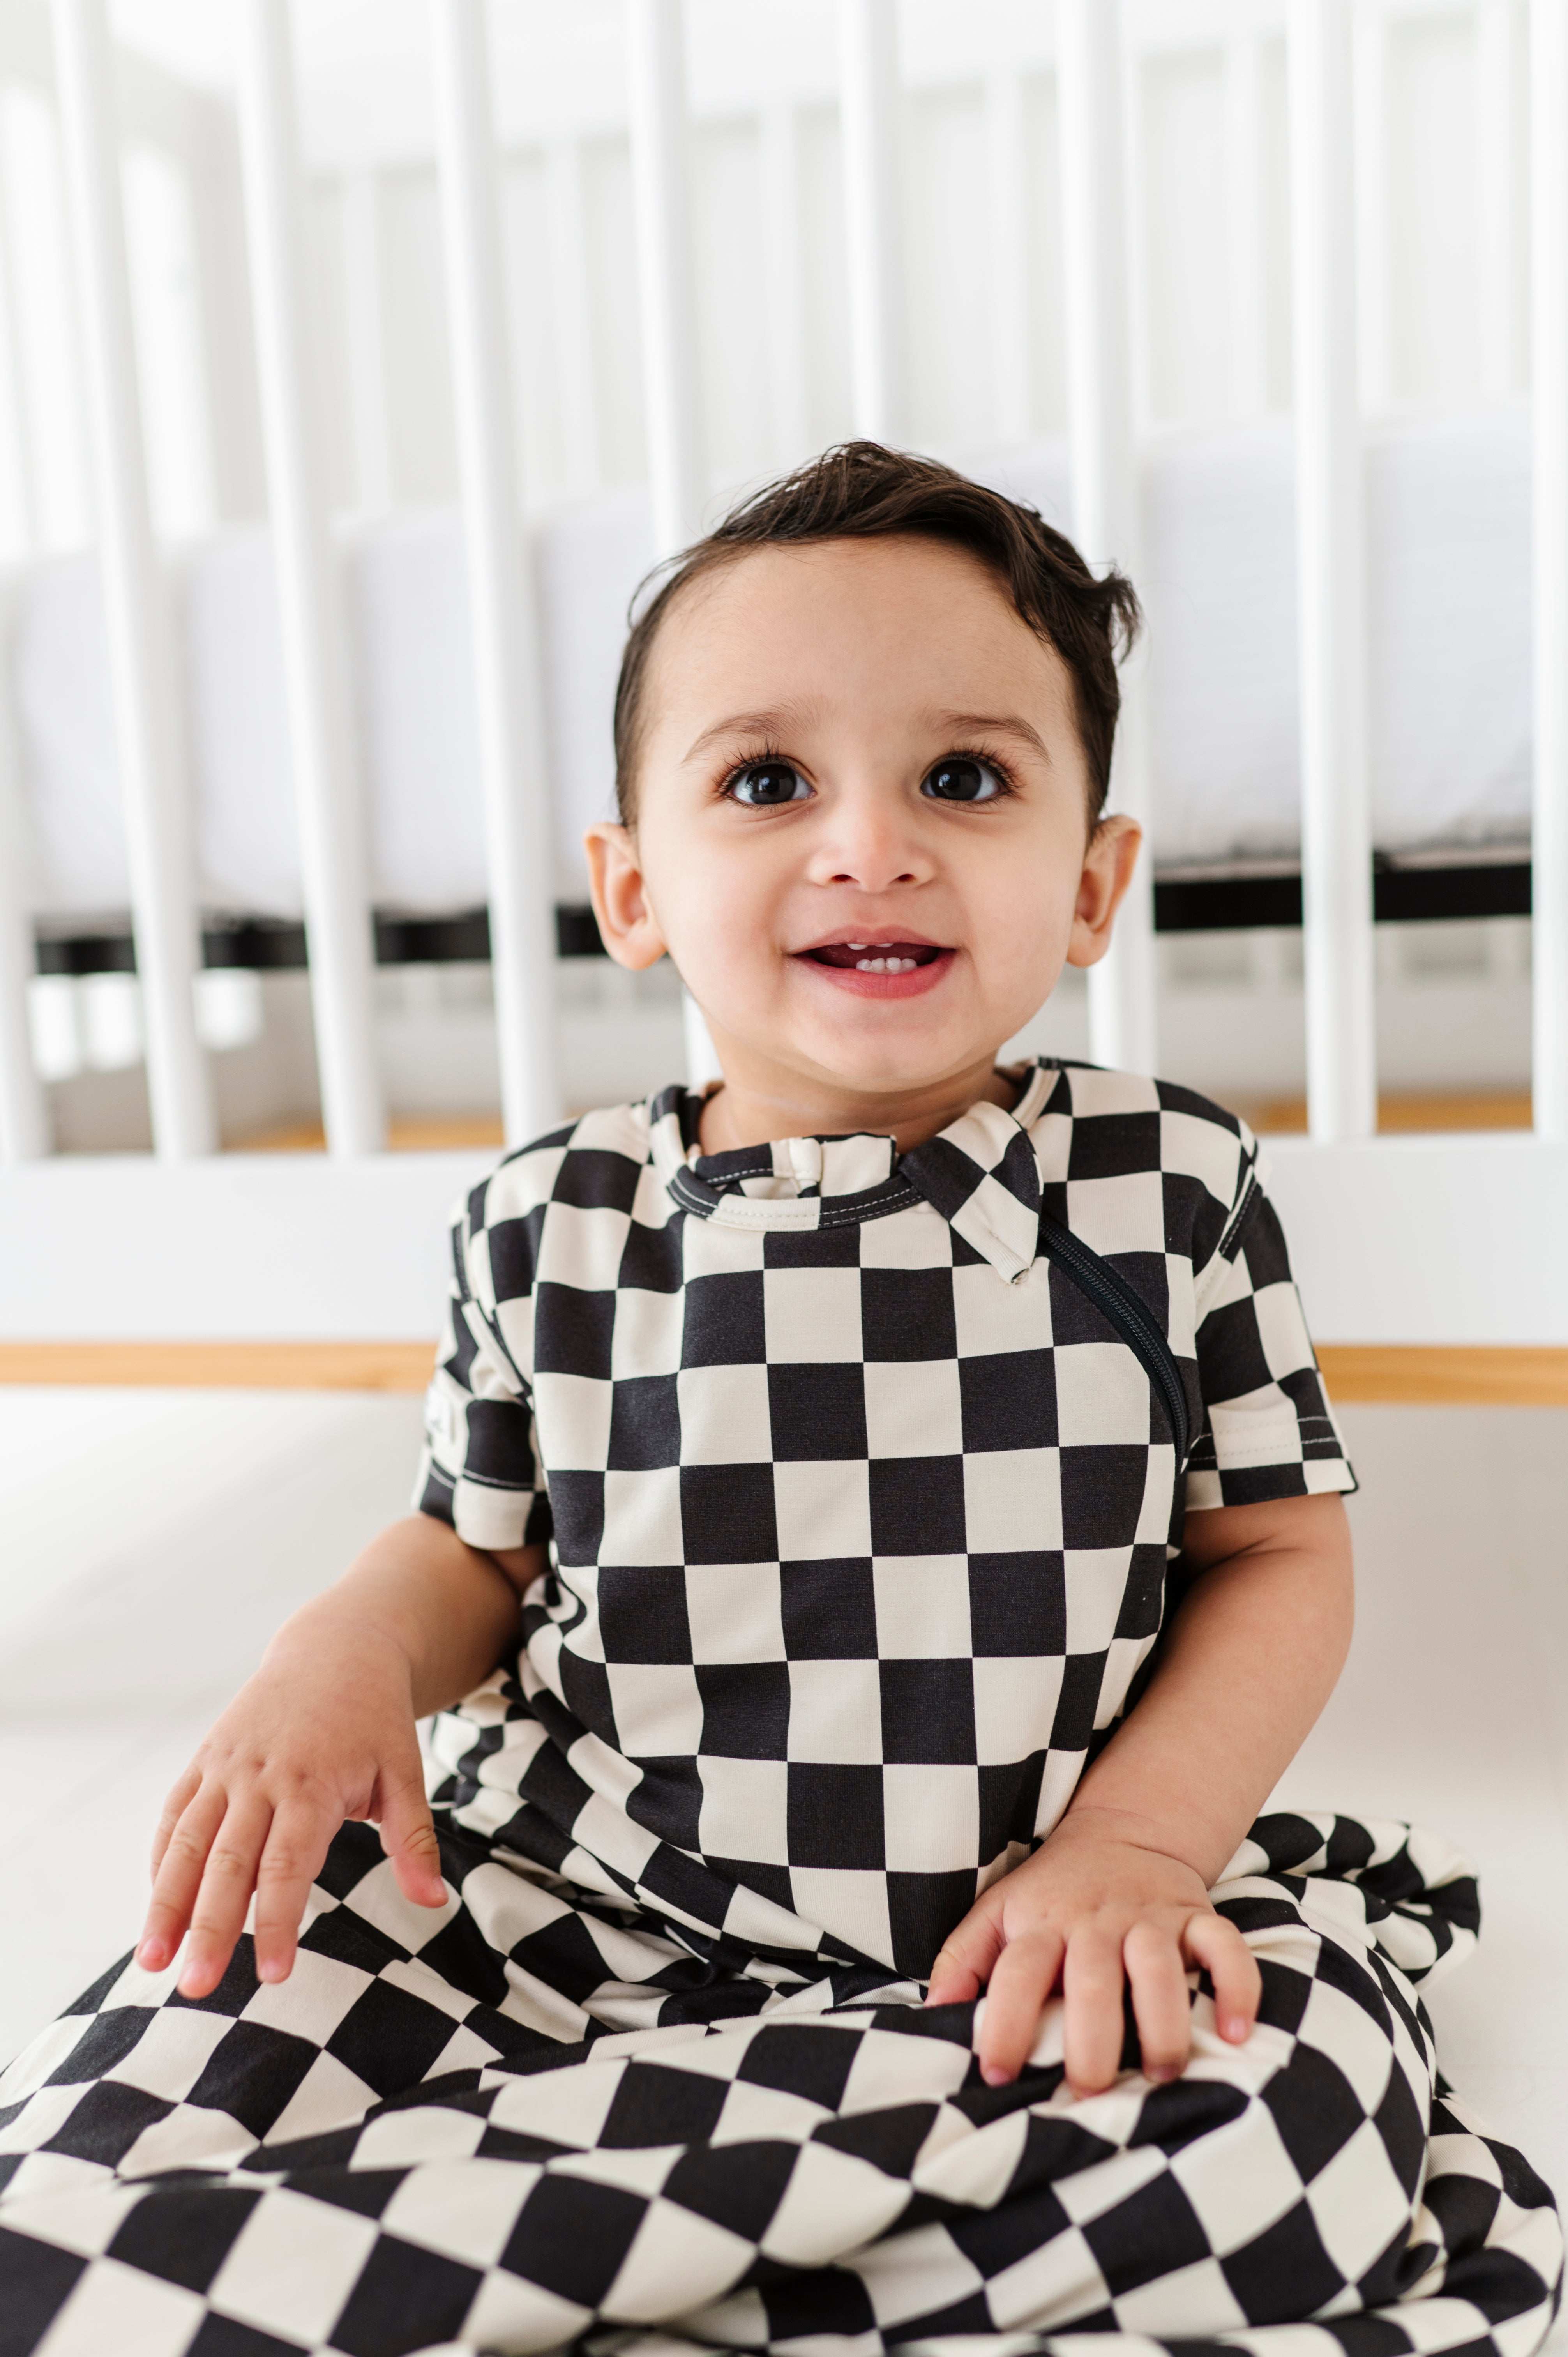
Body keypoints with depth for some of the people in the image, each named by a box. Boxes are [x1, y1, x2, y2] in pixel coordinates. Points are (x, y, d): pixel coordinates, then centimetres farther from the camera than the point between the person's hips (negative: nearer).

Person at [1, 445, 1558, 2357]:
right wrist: (347, 1650, -11)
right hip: (587, 1896, 0)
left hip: (1036, 1929, 2)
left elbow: (1275, 1551, 3)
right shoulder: (553, 1225, -1)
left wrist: (1134, 1840, -11)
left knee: (1308, 2118, -32)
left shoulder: (1170, 1186, -4)